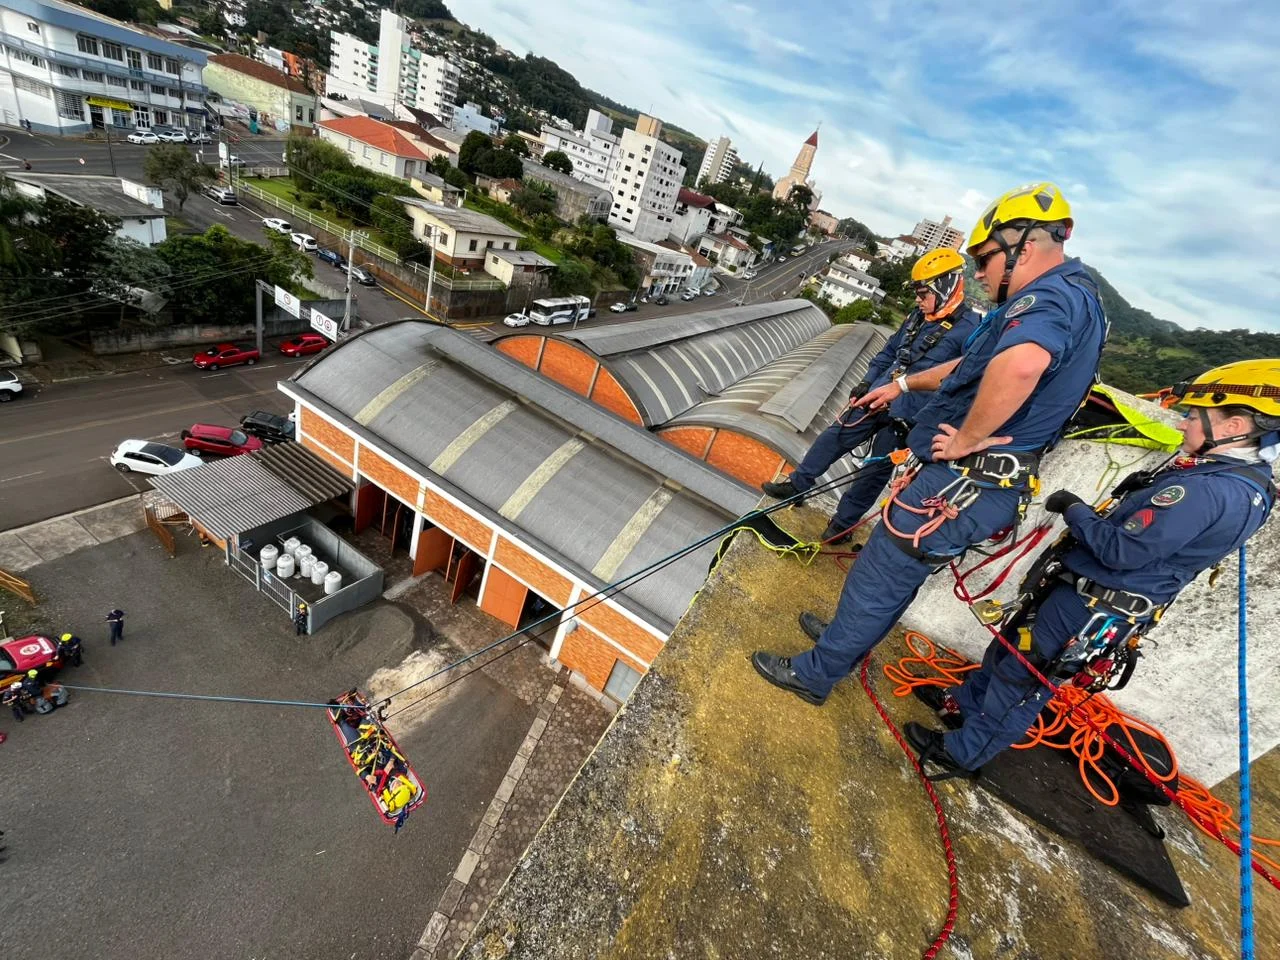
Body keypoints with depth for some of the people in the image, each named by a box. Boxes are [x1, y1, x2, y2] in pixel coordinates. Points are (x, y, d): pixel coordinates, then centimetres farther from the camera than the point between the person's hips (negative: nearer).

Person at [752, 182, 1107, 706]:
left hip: (961, 483, -10)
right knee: (893, 571, 24)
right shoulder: (1065, 297, 18)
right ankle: (848, 633, 44)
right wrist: (903, 384, 34)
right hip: (985, 482, 10)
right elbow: (975, 366, 29)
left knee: (878, 577, 3)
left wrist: (966, 438, -28)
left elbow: (1018, 367, -42)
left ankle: (814, 674, 20)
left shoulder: (1052, 296, -18)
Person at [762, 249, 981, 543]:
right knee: (835, 437, 9)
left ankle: (842, 523, 15)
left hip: (906, 416, -7)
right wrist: (868, 381, 8)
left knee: (876, 470, 2)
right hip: (876, 397, 7)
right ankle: (797, 484, 22)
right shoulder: (919, 317, 8)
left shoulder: (969, 329, -14)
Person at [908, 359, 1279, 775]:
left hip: (1088, 608, -9)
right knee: (1010, 648, 24)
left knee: (1020, 680, 6)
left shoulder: (1210, 491, -28)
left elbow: (1122, 550, -28)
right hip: (1091, 593, 9)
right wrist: (1134, 496, 2)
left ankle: (962, 753, 24)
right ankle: (964, 703, 43)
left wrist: (1075, 509, -16)